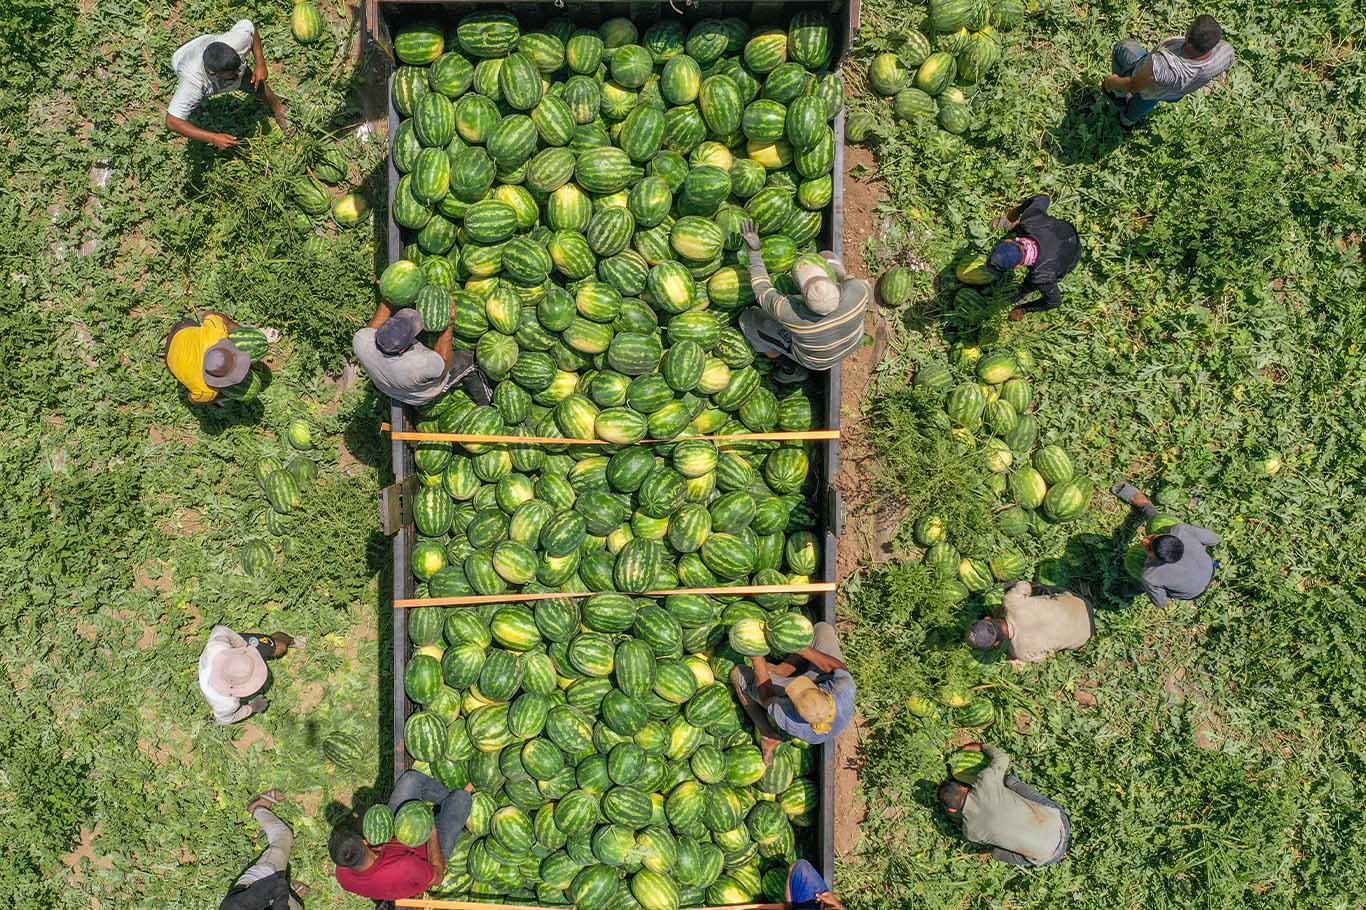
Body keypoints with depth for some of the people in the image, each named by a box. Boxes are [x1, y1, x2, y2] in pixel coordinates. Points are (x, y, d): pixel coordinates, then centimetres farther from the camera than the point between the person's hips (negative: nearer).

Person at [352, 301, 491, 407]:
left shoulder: (361, 341, -38)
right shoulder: (421, 364, -47)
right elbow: (443, 362, -22)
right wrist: (449, 324, -19)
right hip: (428, 394, -4)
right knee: (468, 360, 16)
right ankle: (485, 407, 41)